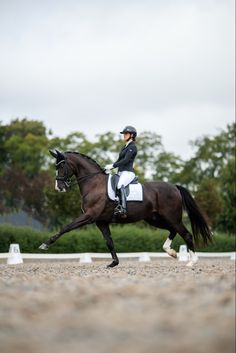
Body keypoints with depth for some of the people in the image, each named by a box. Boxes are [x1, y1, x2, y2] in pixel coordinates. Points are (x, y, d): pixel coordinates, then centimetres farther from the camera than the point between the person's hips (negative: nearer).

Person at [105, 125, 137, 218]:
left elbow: (126, 160, -16)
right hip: (121, 172, 11)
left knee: (120, 185, -36)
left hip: (128, 172, -11)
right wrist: (110, 167, 7)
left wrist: (112, 166, -18)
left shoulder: (132, 147, -6)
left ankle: (123, 209, -46)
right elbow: (119, 160, 22)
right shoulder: (125, 147, 23)